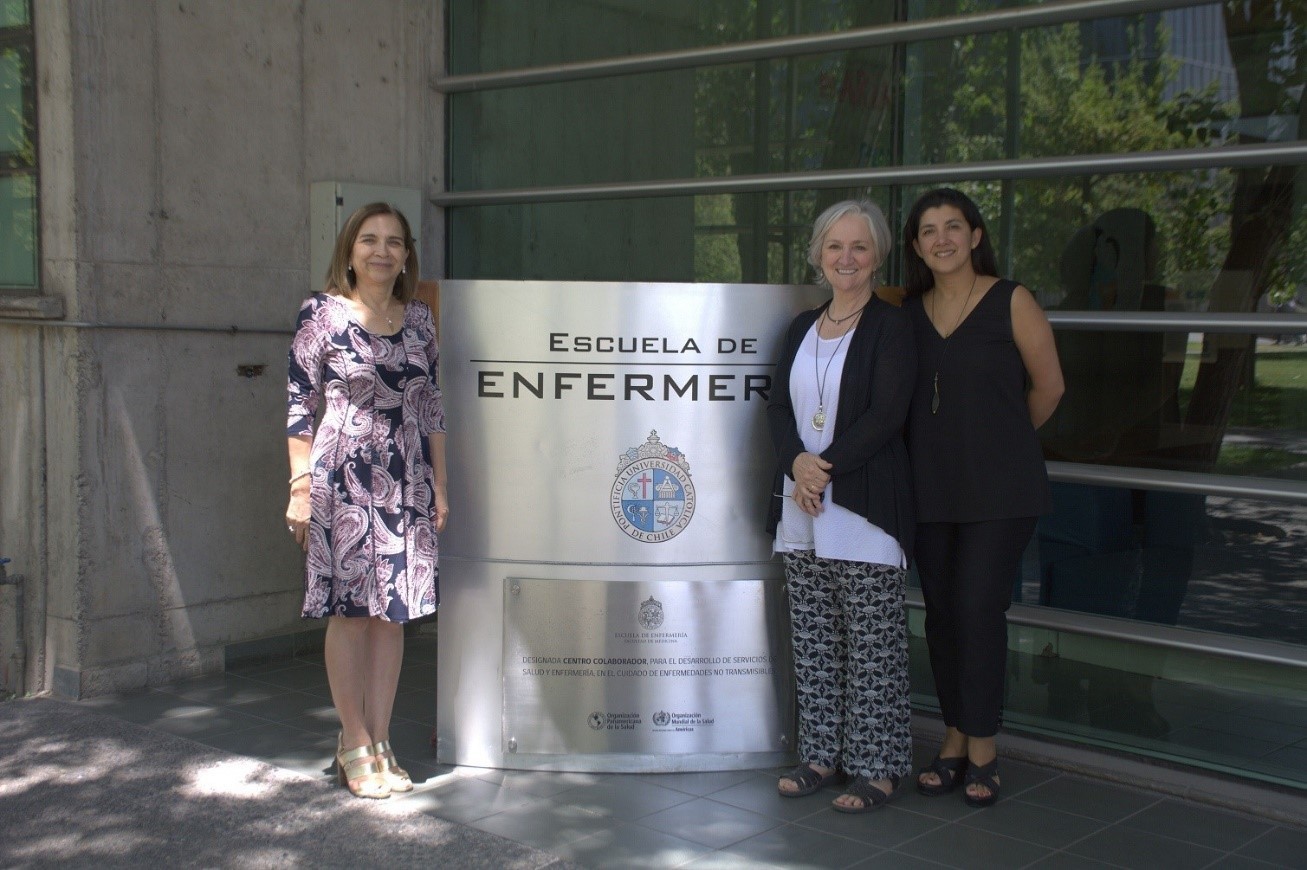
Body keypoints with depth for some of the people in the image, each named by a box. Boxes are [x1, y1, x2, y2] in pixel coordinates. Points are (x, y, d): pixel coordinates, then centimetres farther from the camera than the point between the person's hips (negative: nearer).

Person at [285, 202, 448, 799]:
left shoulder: (419, 319, 10)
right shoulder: (322, 314, -3)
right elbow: (299, 404, -3)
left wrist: (440, 486, 10)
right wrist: (300, 488, -7)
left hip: (405, 482, 4)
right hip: (342, 480, -4)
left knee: (394, 611, 6)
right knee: (348, 609, 0)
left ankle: (379, 744, 16)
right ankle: (355, 747, 11)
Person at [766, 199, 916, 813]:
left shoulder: (892, 327, -3)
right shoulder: (802, 329, 16)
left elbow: (886, 415, -12)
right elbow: (778, 407, 8)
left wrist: (824, 468, -16)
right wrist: (797, 463, -11)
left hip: (866, 508, -6)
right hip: (801, 510, 6)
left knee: (873, 646, 0)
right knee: (813, 643, 11)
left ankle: (877, 768, 10)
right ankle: (823, 755, 22)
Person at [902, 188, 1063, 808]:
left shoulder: (1010, 301, -4)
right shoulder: (909, 310, 7)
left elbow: (1048, 387, 4)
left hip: (999, 488, -4)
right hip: (930, 487, 4)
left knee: (979, 607, -8)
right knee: (941, 612, 7)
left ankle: (981, 748, 5)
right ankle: (955, 740, 20)